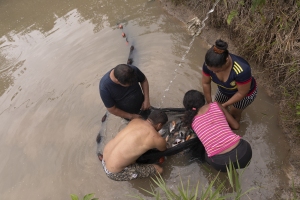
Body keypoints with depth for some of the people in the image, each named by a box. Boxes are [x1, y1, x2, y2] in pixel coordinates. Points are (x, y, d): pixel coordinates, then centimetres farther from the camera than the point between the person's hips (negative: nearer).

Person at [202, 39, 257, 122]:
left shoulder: (242, 70, -45)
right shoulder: (210, 64, -32)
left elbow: (242, 93, -29)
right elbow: (205, 83, -15)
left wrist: (225, 105, -22)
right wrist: (209, 103, -8)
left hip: (245, 93, -3)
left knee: (233, 114, 18)